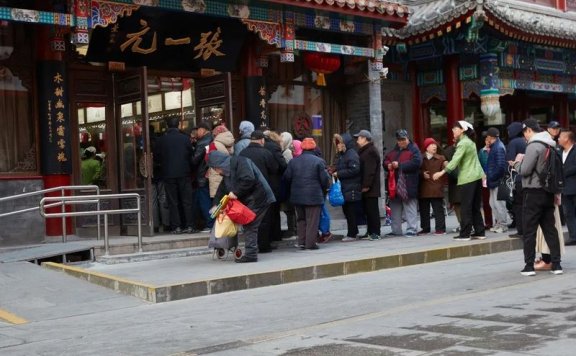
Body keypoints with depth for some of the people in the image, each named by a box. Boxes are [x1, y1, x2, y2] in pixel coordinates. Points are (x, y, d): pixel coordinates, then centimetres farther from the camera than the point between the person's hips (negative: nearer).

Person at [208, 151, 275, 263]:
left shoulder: (239, 161, -13)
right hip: (248, 200, 9)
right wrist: (216, 204, 15)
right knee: (248, 226, 8)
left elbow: (249, 179, -25)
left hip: (257, 198, -9)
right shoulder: (227, 172, 17)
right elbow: (222, 189, 23)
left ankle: (250, 254, -8)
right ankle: (251, 253, 12)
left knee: (249, 226, -10)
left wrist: (236, 193, -18)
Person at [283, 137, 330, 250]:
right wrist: (324, 189, 12)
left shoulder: (293, 161, 4)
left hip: (297, 196, 4)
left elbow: (287, 178, 4)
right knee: (312, 220, 1)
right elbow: (325, 179, -7)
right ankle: (310, 243, -1)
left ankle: (301, 242, 14)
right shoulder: (319, 161, -8)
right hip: (314, 195, -4)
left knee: (301, 219, 14)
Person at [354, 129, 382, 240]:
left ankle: (375, 232, -3)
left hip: (370, 188, -10)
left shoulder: (371, 151, -13)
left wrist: (366, 185, -22)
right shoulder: (363, 151, 19)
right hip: (365, 188, 10)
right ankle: (370, 232, 17)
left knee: (372, 209, -6)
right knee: (367, 209, 12)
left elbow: (370, 171, -20)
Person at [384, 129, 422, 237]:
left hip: (408, 185, -8)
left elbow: (416, 162, -18)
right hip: (395, 184, 8)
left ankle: (412, 230, 0)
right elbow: (386, 161, 21)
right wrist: (388, 165, -4)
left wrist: (399, 165, -18)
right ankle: (396, 230, 20)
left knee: (410, 207, -4)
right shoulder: (394, 150, 18)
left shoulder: (413, 149, -4)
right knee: (395, 208, 12)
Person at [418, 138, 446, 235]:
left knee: (438, 209, 0)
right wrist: (422, 174, -12)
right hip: (423, 189, 2)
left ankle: (440, 228, 4)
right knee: (424, 210, 9)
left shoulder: (441, 158, 5)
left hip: (436, 189, -2)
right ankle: (425, 228, 19)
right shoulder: (421, 159, 7)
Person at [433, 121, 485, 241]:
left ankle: (465, 234, -3)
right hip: (477, 176, 9)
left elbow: (456, 160, -21)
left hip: (467, 178, -9)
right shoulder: (470, 142, 18)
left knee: (466, 207, -5)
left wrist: (442, 172, -24)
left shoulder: (463, 143, -11)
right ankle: (479, 232, 14)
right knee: (475, 207, 12)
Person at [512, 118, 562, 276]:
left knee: (529, 231, -1)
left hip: (534, 193, -7)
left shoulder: (533, 146, -15)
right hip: (548, 192, 8)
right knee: (550, 229, 11)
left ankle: (529, 266, 0)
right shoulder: (551, 145, 11)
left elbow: (524, 170, -17)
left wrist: (518, 162, 1)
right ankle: (556, 264, 10)